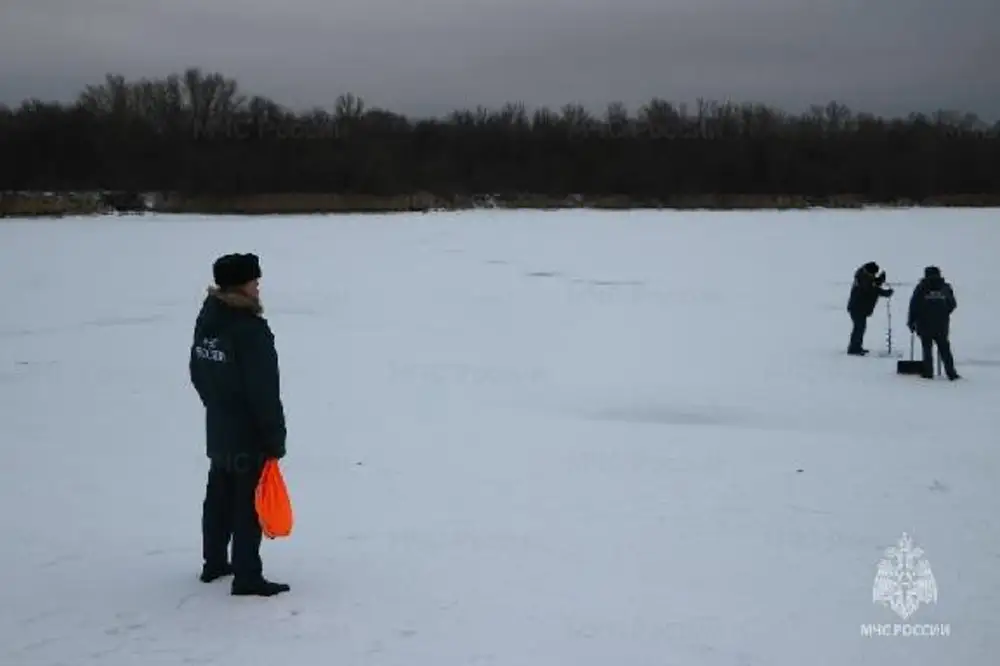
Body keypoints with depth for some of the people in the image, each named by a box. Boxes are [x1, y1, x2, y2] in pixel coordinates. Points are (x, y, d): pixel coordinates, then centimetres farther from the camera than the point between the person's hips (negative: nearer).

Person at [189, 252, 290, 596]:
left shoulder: (207, 320, 4)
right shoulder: (250, 331, -23)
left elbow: (198, 374, 15)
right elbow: (264, 392, -21)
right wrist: (275, 438, -15)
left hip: (218, 430, 9)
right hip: (250, 436, -9)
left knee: (219, 496, 19)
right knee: (249, 502, -2)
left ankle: (214, 562, 32)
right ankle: (247, 577, 2)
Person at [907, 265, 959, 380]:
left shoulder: (921, 288, -3)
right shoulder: (945, 288, 4)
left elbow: (914, 306, -5)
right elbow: (953, 304, 12)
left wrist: (911, 322, 4)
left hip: (924, 325, -2)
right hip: (942, 325, 2)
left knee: (927, 349, 6)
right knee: (944, 349, 9)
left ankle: (928, 373, 4)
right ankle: (951, 373, 5)